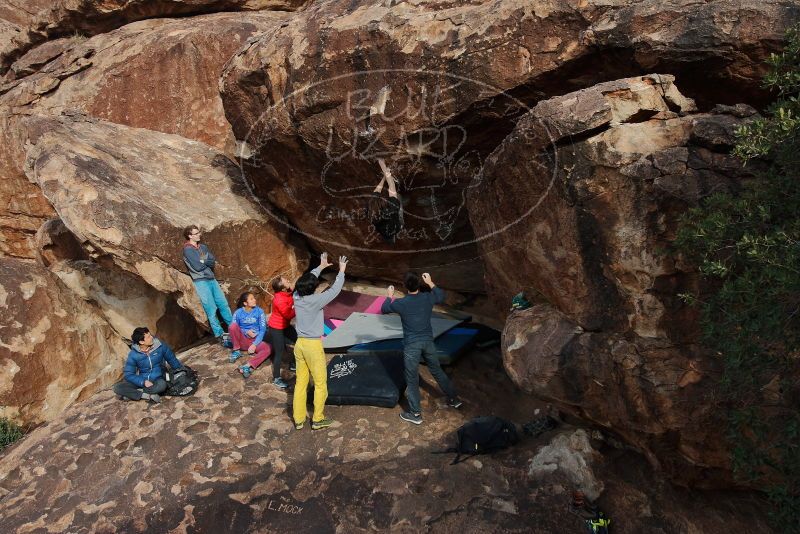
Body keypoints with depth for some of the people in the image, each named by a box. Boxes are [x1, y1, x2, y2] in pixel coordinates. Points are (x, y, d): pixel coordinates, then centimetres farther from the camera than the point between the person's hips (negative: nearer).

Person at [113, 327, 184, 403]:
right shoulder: (133, 354, -10)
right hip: (141, 381, 1)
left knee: (162, 385, -38)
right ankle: (148, 396, -27)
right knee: (117, 387, -23)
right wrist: (143, 382, -24)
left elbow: (172, 360, 6)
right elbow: (128, 374, -9)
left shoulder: (160, 346, -9)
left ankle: (132, 394, -22)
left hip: (157, 380, -1)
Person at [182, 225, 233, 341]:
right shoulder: (187, 250, -9)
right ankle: (219, 334, 4)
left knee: (223, 304, 9)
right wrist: (207, 262, 0)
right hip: (201, 282, -7)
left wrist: (203, 262, -11)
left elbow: (213, 261, 5)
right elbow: (197, 267, -17)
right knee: (211, 309, -3)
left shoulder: (203, 246, 13)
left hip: (211, 279, 7)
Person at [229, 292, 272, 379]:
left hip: (255, 341, 0)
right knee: (233, 325, -27)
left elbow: (263, 330, -9)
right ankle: (237, 351, -12)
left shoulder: (259, 311, -6)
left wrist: (254, 344, -20)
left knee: (267, 349, -32)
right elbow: (232, 328, -2)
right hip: (242, 340, 1)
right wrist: (245, 332, -18)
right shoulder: (238, 312, -5)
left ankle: (248, 366, -43)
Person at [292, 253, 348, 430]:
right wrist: (342, 271, -2)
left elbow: (307, 279, 15)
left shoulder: (296, 297, -2)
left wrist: (320, 267, 24)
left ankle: (298, 419, 20)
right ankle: (317, 420, 16)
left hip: (299, 344, 7)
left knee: (300, 382, 14)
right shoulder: (315, 301, -20)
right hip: (313, 345, -6)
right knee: (320, 383, 8)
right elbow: (334, 290, -14)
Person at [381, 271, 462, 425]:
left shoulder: (401, 303, -15)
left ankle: (415, 414, 16)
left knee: (412, 379, 7)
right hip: (428, 341, 4)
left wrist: (390, 296, 21)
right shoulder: (428, 297, -6)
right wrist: (430, 282, 25)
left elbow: (384, 309, 5)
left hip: (411, 345, -4)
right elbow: (441, 296, 17)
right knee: (437, 371, 22)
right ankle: (454, 399, 35)